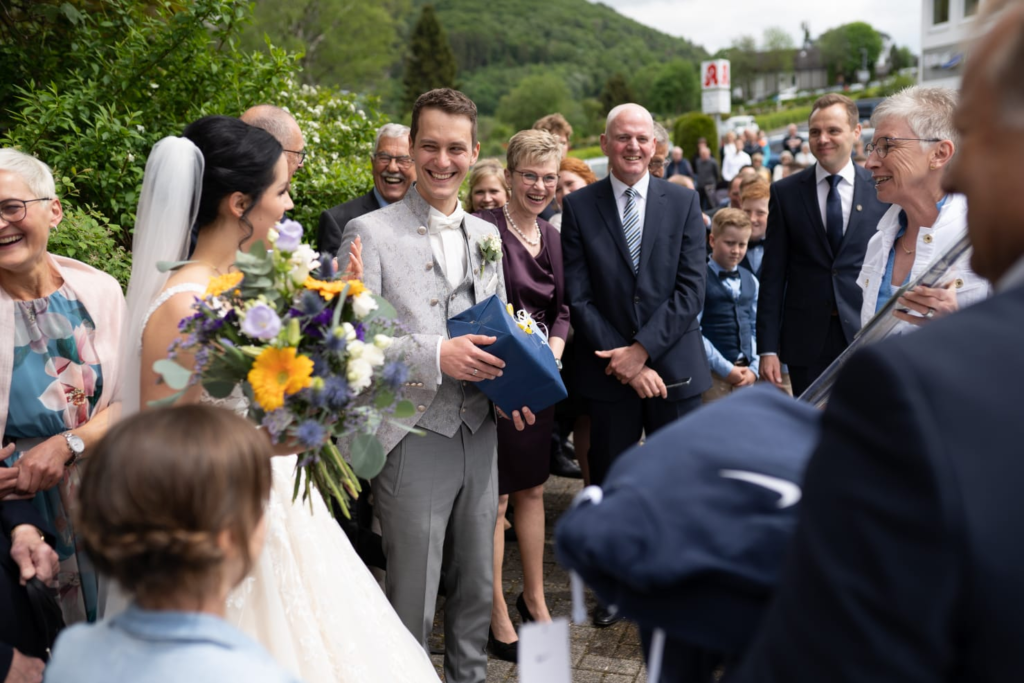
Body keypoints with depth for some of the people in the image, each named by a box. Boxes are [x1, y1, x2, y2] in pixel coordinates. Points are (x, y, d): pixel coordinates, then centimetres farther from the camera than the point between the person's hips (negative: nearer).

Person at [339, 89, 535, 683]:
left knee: (477, 587, 19)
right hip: (414, 439, -5)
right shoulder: (369, 233, -8)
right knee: (412, 601, 5)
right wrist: (436, 356, -23)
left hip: (480, 434, 6)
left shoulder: (486, 234, 11)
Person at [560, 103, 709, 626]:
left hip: (673, 366, 0)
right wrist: (623, 360, -11)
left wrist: (641, 349, -13)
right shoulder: (579, 206, 1)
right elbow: (579, 298, -4)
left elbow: (691, 288, -4)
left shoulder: (683, 202, 3)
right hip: (609, 369, 0)